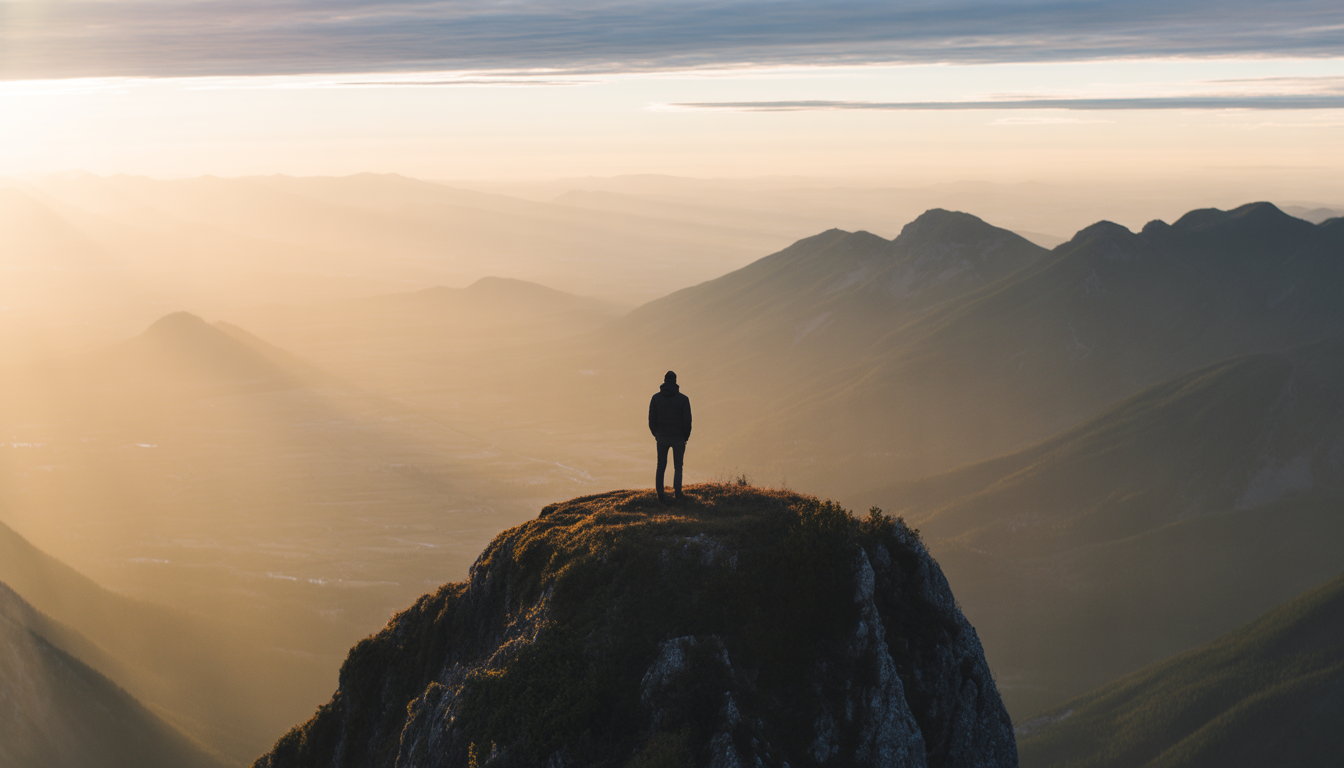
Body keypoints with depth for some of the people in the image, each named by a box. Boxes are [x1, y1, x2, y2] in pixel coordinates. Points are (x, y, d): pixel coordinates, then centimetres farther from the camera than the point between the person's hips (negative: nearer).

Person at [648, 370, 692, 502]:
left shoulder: (656, 398, -4)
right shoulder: (683, 399, -10)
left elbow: (652, 420, -1)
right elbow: (687, 421, -9)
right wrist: (686, 437, 6)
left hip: (662, 437, 1)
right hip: (678, 437, -1)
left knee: (661, 467, 10)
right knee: (678, 467, 12)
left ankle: (660, 494, 3)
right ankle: (677, 493, 7)